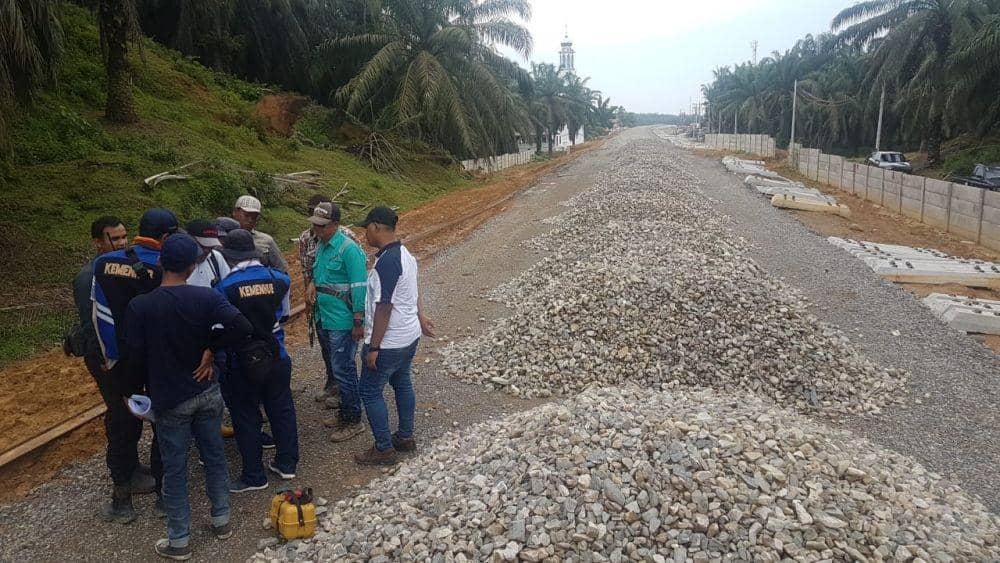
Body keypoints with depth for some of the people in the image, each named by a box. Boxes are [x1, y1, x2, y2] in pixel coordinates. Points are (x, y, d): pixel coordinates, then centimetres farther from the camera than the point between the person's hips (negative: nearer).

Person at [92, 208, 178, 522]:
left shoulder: (104, 264, -4)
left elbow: (98, 314, -4)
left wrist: (109, 356, 4)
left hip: (119, 362, 3)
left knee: (121, 426, 14)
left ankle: (121, 500, 21)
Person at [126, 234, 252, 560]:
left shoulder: (139, 306, -13)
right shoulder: (207, 297, -11)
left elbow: (137, 359, -9)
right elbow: (242, 327, -23)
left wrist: (153, 386, 9)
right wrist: (210, 348, -9)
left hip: (169, 399, -2)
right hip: (207, 393, 2)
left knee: (174, 469, 9)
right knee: (214, 456, 18)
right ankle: (221, 521, 32)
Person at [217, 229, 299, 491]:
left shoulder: (225, 287, -16)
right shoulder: (280, 279, -6)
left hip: (242, 362, -3)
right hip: (277, 358, 4)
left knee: (246, 418, 10)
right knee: (282, 409, 18)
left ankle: (254, 475, 20)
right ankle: (287, 463, 29)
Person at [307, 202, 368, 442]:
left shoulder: (348, 249, -18)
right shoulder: (321, 246, 8)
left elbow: (359, 287, -20)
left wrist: (358, 322, -20)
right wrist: (312, 283, 0)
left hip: (342, 321, -9)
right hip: (325, 318, 9)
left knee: (343, 370, -1)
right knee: (337, 368, 18)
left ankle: (353, 421, 12)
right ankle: (345, 413, 32)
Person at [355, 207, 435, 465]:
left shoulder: (386, 262, -25)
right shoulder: (404, 254, 5)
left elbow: (384, 308, -26)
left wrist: (373, 347, -21)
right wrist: (420, 317, 29)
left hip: (388, 342, -10)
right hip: (410, 336, 10)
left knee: (370, 392, 3)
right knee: (402, 384, 21)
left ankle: (384, 449, 12)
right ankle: (406, 437, 34)